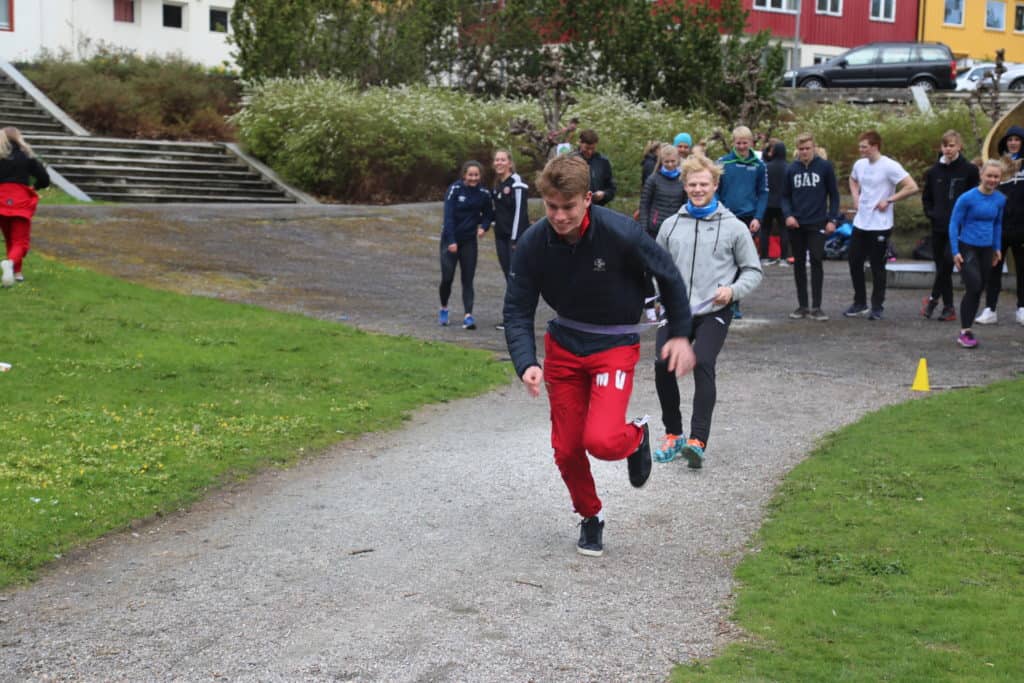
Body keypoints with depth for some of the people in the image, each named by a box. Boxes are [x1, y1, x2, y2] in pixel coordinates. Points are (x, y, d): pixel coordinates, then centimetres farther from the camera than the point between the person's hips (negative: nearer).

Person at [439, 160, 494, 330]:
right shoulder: (455, 189, -11)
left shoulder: (483, 193, -1)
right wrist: (451, 241, -20)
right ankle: (444, 308, 24)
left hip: (469, 241, 2)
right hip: (450, 239, -2)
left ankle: (468, 315, -3)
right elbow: (448, 216, -14)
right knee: (447, 277, -1)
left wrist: (483, 227, -8)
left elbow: (488, 214, 13)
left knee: (468, 279, -1)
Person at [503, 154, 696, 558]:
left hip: (615, 346, -3)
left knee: (600, 441, -22)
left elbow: (669, 277, -6)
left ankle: (635, 437, 16)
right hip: (563, 346, 3)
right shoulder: (532, 244, -15)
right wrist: (526, 364, -26)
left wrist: (679, 335, -2)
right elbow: (518, 310, -10)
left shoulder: (620, 233, -23)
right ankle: (590, 517, 34)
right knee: (566, 449, 6)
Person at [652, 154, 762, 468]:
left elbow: (753, 270, 9)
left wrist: (733, 290, -10)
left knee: (703, 365, -22)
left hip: (713, 313, -3)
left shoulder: (734, 227, 4)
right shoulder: (671, 225, 12)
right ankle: (673, 434, 9)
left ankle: (698, 441, -23)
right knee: (663, 365, -10)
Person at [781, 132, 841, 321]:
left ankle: (816, 307, -4)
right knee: (799, 263, 7)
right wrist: (788, 215, -7)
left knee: (816, 262, -7)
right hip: (795, 224, 3)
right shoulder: (791, 169, 5)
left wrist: (833, 219, -6)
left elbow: (834, 195, 2)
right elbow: (785, 196, 10)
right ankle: (802, 305, 14)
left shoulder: (825, 167, -2)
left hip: (817, 224, -3)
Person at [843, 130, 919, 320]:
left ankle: (877, 307, 11)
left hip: (880, 225, -7)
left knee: (877, 266, 1)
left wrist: (888, 200, -16)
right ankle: (859, 303, 22)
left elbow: (912, 187, -19)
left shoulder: (890, 166, -15)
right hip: (860, 223, 7)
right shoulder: (859, 164, 6)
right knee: (854, 262, 9)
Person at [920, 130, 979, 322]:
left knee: (948, 260, -18)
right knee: (941, 264, 6)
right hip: (938, 226, 4)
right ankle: (948, 306, 13)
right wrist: (930, 213, 5)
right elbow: (926, 196, 20)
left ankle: (933, 299, -3)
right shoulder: (934, 171, 8)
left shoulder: (969, 170, -2)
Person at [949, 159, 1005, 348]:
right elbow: (954, 224, -8)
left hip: (987, 249, 5)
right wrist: (955, 251, -11)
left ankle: (967, 329, 18)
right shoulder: (967, 198, -13)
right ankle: (964, 332, -6)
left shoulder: (1000, 199, 2)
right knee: (973, 288, -15)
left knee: (978, 290, 7)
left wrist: (997, 248, 15)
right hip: (967, 248, -5)